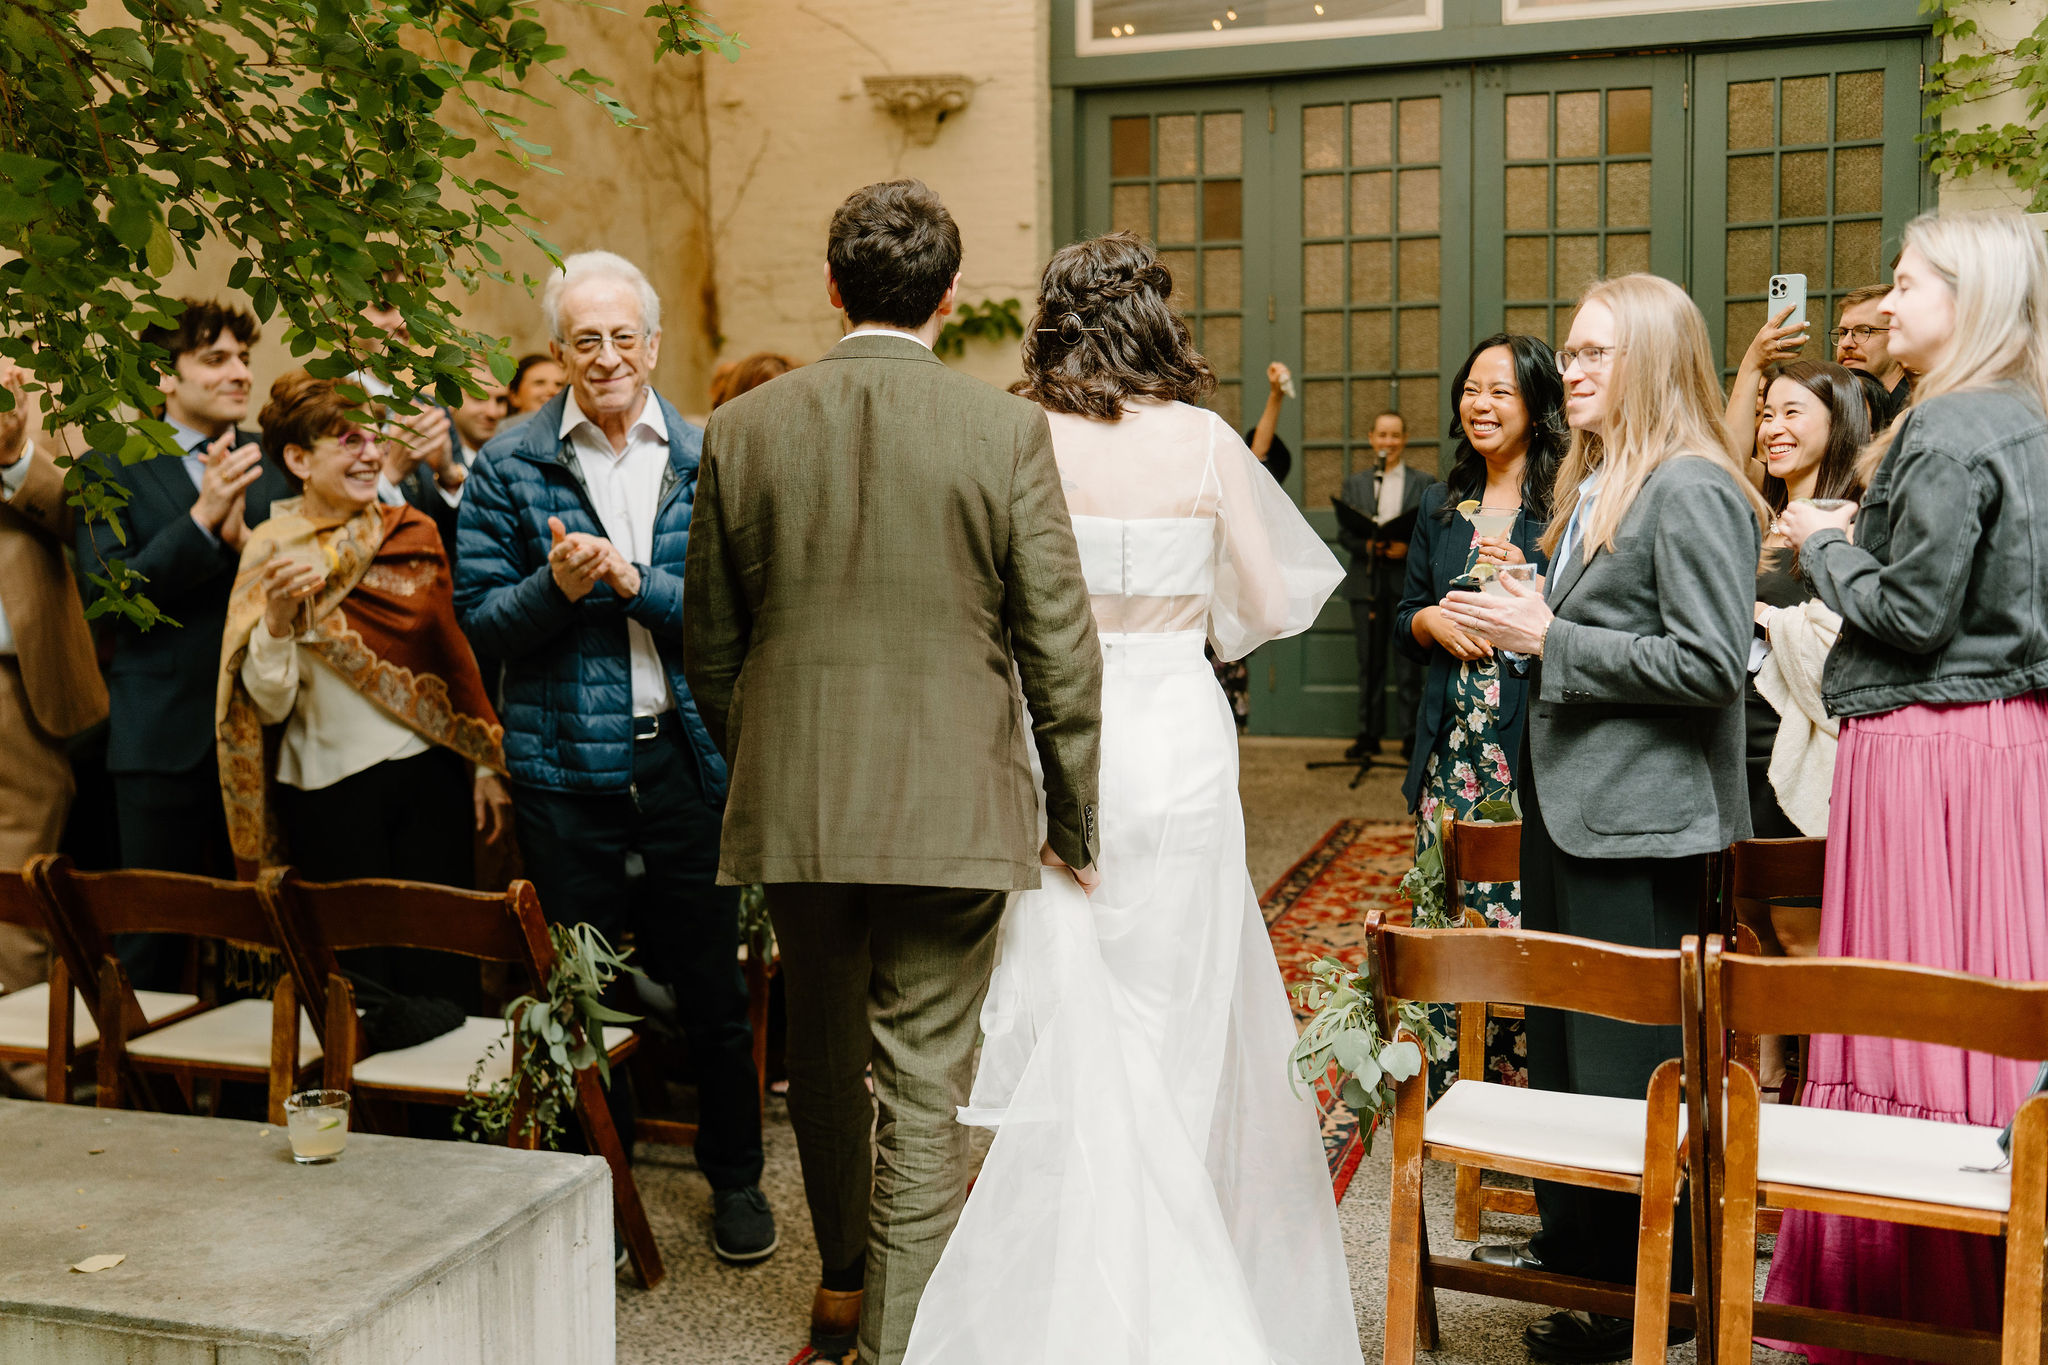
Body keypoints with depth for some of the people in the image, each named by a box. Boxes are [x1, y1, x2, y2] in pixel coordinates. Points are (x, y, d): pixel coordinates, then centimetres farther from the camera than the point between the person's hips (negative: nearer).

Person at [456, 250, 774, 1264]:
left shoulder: (707, 458, 3)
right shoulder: (508, 467, 1)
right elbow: (478, 618, -1)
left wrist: (636, 582, -18)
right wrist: (555, 585, -18)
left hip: (688, 754, 1)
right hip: (566, 766, 0)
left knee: (712, 982, 10)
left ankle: (735, 1178, 30)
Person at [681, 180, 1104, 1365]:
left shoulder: (744, 430, 0)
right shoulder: (1006, 430, -8)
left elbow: (711, 649, 6)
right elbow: (1060, 647, -6)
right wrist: (1073, 818, 4)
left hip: (794, 807, 4)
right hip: (950, 809, -3)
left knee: (826, 1055, 22)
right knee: (925, 1086, 6)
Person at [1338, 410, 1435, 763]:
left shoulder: (1423, 483, 9)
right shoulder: (1354, 482, 14)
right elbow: (1343, 533, 7)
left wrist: (1407, 548, -15)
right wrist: (1366, 545, -12)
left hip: (1407, 581, -2)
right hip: (1366, 584, 2)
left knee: (1408, 661, -3)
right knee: (1369, 661, 4)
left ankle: (1411, 735, 3)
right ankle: (1368, 734, 10)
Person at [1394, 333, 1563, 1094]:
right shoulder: (1441, 507, 15)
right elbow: (1404, 625, 19)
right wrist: (1433, 621, -2)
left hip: (1534, 750, -5)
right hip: (1452, 751, 5)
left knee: (1525, 922, -6)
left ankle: (1524, 1082, 8)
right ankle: (1447, 1096, 18)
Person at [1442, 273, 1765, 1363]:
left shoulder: (1692, 488, -15)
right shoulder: (1596, 485, 15)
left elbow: (1709, 664, -21)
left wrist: (1550, 639, -18)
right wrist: (1524, 628, 7)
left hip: (1640, 815, -10)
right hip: (1567, 800, 10)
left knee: (1629, 1053, 0)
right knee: (1560, 1034, 18)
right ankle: (1575, 1240, 33)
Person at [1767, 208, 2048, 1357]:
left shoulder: (1947, 432, -14)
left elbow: (1913, 614, -17)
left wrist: (1823, 545, -2)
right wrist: (1863, 537, 17)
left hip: (1927, 747, -9)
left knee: (1913, 1017, -1)